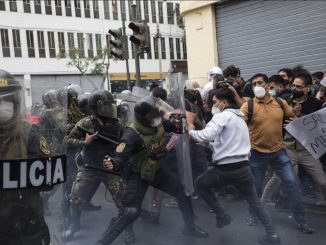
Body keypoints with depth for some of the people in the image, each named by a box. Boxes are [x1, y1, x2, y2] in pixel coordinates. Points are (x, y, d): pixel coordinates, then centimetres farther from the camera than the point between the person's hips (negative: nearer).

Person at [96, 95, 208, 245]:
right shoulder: (132, 135, -32)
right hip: (137, 174, -7)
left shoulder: (157, 123, -12)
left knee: (183, 191, 10)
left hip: (155, 170, 7)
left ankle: (190, 227, 32)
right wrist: (113, 163, -61)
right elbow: (121, 157, -41)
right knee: (131, 212, -18)